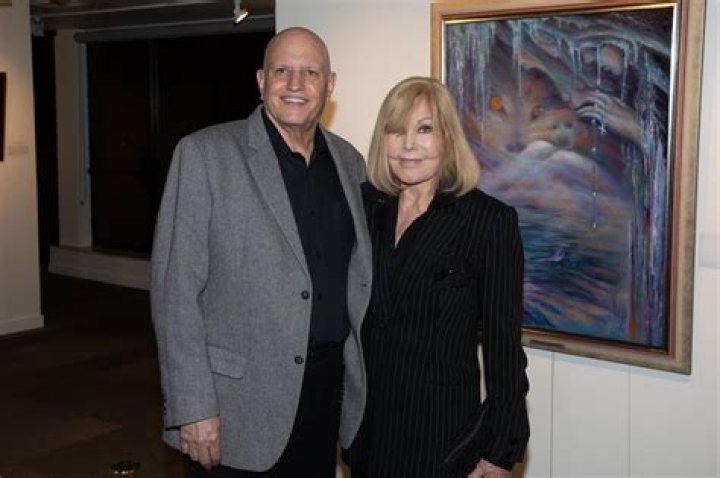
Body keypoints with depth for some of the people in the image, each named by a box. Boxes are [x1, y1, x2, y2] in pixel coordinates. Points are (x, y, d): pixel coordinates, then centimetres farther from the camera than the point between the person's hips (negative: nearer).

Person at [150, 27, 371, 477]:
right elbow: (176, 288, -11)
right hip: (237, 400, -4)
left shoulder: (349, 162, 7)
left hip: (328, 389, 5)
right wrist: (193, 408, -15)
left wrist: (363, 380, 10)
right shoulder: (205, 153, -8)